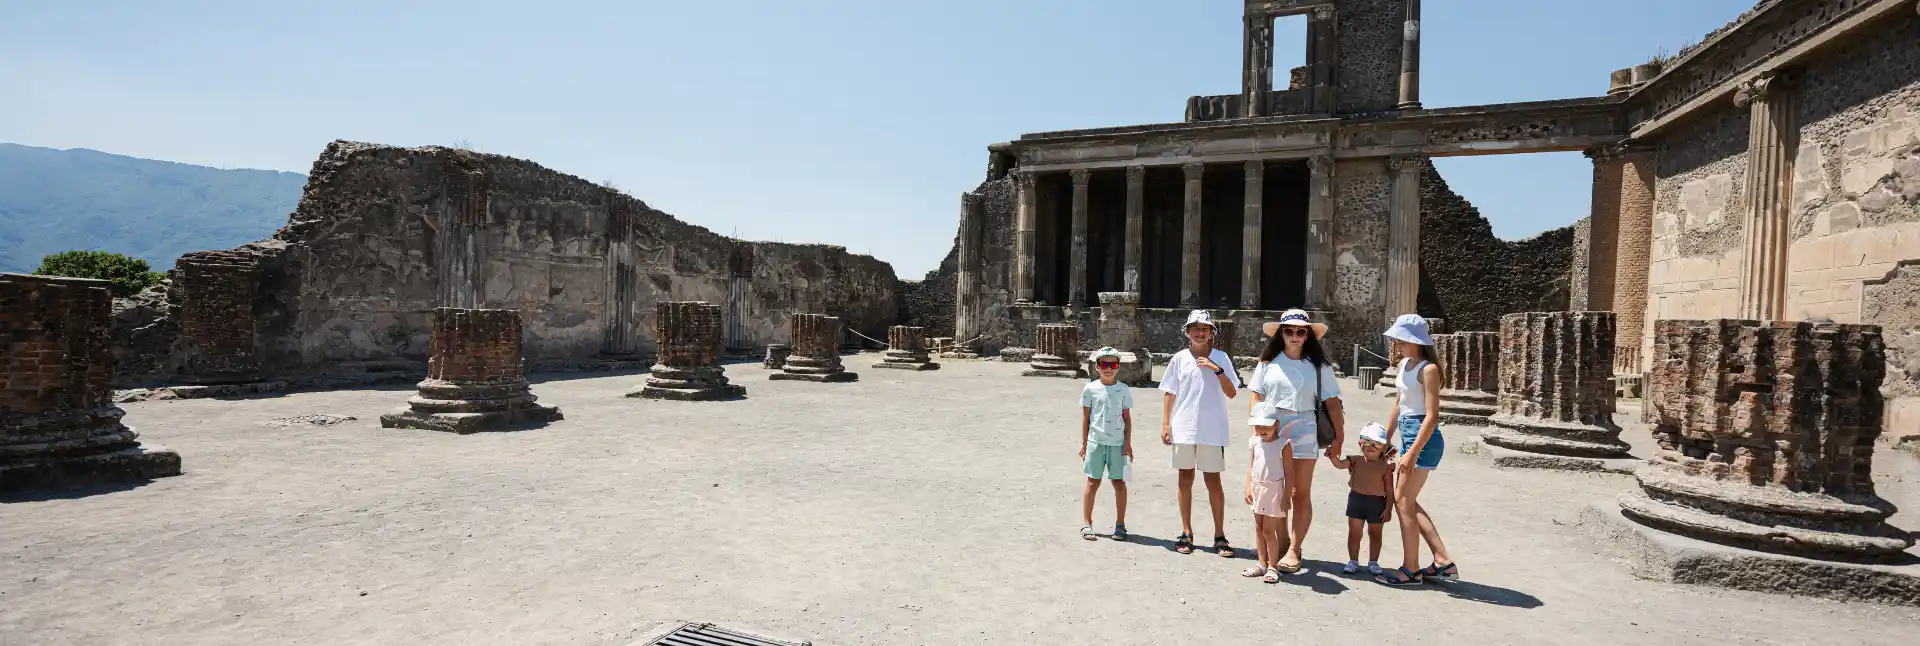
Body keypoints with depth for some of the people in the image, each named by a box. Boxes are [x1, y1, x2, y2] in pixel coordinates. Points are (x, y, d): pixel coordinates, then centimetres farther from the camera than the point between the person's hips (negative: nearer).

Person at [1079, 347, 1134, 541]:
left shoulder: (1123, 389, 3)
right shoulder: (1090, 388, 0)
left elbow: (1127, 418, 6)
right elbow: (1085, 417, 4)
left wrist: (1128, 442, 1)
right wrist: (1084, 443, 2)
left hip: (1118, 443, 1)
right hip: (1096, 442, -1)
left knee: (1119, 483, 6)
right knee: (1093, 482, 4)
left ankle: (1120, 524, 15)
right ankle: (1086, 522, 13)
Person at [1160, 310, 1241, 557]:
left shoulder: (1221, 358, 0)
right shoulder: (1179, 359, 3)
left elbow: (1232, 393, -4)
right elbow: (1169, 393, 7)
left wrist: (1218, 370, -17)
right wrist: (1165, 423, 1)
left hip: (1212, 431, -1)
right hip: (1183, 428, 1)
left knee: (1213, 481, 3)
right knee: (1185, 480, 8)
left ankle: (1220, 536, 11)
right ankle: (1186, 533, 18)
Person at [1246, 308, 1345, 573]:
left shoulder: (1318, 366, 3)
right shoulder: (1268, 363, 5)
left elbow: (1331, 402, 3)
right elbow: (1256, 399, 8)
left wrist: (1339, 437, 0)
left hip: (1304, 433, 0)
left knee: (1301, 494, 3)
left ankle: (1293, 550, 7)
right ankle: (1283, 544, 14)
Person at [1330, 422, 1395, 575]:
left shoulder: (1386, 466, -5)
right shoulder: (1356, 461, 0)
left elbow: (1389, 490, -5)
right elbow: (1339, 464, -15)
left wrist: (1388, 508, -9)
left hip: (1377, 503, -1)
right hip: (1356, 500, 1)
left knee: (1375, 534, 13)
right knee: (1354, 533, 8)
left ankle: (1373, 562, 26)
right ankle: (1353, 561, 19)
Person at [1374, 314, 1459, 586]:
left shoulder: (1428, 369, -15)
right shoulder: (1404, 365, 11)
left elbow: (1432, 416, -19)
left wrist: (1412, 453, -22)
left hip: (1423, 438, -9)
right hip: (1407, 435, 9)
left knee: (1403, 500, -2)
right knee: (1408, 501, 13)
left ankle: (1410, 569, 8)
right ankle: (1443, 561, 20)